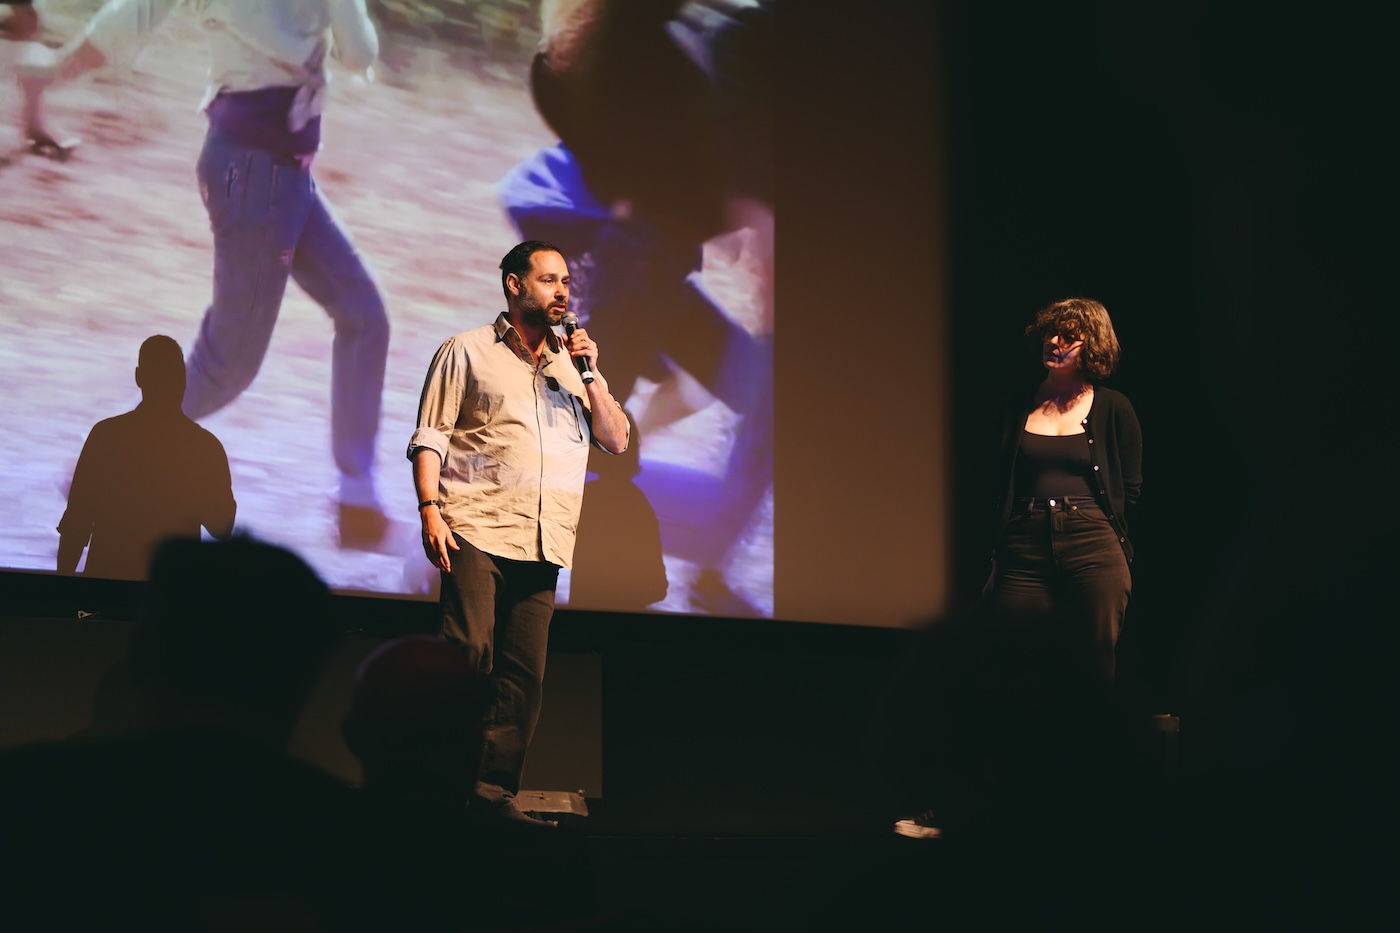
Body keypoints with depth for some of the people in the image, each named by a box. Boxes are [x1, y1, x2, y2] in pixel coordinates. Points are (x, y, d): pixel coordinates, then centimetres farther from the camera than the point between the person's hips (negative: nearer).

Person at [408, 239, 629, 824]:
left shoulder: (571, 363, 22)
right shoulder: (468, 352, 9)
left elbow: (616, 441, 15)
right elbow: (429, 437, 4)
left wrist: (590, 375, 2)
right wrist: (430, 511, -9)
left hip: (543, 544, 5)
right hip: (478, 530, -4)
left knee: (524, 673, -1)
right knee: (469, 653, -17)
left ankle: (495, 792, 3)